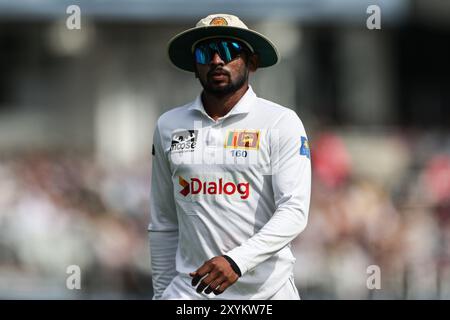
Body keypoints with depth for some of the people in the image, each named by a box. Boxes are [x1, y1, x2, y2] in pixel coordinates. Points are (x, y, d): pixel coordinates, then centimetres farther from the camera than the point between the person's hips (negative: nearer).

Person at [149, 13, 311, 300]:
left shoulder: (281, 123, -2)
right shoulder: (169, 126, 9)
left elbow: (294, 212, -12)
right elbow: (163, 224, 14)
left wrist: (237, 260, -24)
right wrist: (162, 292, 12)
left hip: (266, 289, -2)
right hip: (190, 289, 2)